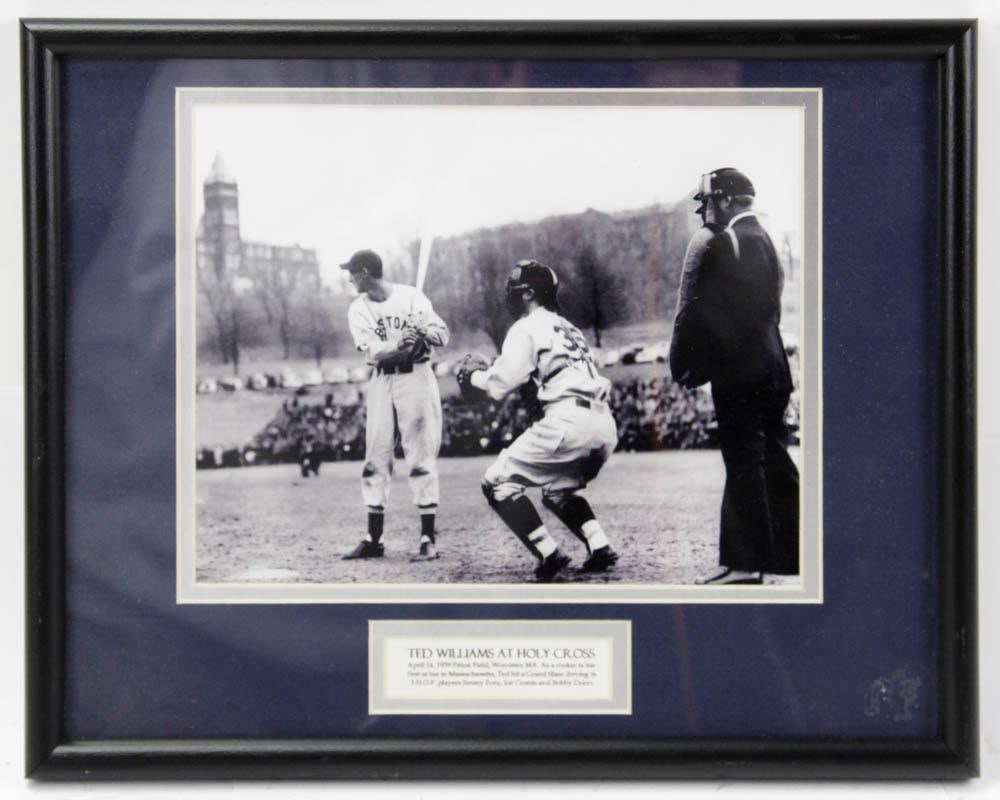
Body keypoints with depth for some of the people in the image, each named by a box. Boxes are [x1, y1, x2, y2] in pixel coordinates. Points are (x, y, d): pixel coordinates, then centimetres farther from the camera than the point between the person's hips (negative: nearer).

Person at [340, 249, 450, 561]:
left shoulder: (411, 297, -5)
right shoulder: (358, 309, 2)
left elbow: (442, 334, -11)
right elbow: (373, 352, -12)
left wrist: (423, 333, -32)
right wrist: (400, 344, -32)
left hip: (416, 377, -4)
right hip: (381, 382, 4)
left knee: (421, 458, -4)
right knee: (375, 459, 5)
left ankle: (428, 539, 0)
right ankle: (373, 540, 12)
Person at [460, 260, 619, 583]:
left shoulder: (527, 327, 3)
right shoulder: (569, 329, 28)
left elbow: (501, 384, -2)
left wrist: (472, 375, 17)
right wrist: (491, 370, 28)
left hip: (568, 422, -8)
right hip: (606, 425, 9)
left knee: (498, 484, 2)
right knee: (558, 491, 29)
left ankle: (550, 555, -7)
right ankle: (600, 548, 9)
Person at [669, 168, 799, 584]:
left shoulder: (716, 245, -12)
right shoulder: (766, 242, 14)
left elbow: (693, 311, -14)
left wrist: (682, 364, -5)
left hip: (736, 370, -8)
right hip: (771, 367, 9)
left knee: (744, 464, -5)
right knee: (774, 461, 13)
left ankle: (746, 563, -2)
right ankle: (790, 554, 18)